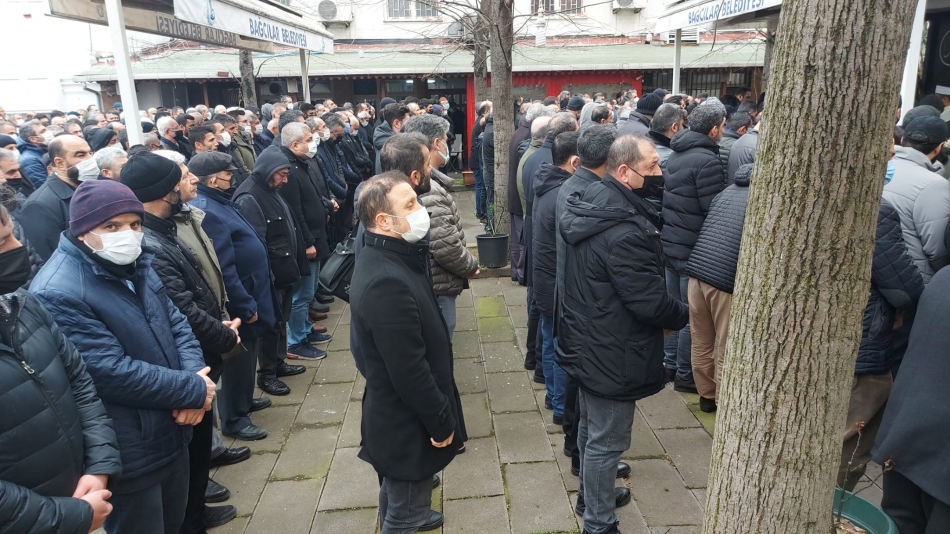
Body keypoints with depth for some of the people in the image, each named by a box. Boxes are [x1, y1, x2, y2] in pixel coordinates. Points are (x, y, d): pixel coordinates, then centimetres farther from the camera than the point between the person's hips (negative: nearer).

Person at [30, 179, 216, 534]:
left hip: (172, 433, 8)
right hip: (130, 454, -8)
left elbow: (175, 321, 7)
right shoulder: (58, 294, -24)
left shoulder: (133, 264, 4)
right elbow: (113, 374, -27)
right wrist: (194, 390, -18)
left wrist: (195, 375, -12)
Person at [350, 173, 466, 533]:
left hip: (396, 413, 10)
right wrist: (441, 422, -18)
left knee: (397, 496, 33)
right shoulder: (387, 282, -33)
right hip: (407, 423, -10)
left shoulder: (385, 257, 0)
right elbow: (410, 371, -29)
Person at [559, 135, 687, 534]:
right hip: (610, 354, -10)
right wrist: (682, 315, -5)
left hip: (584, 342, 10)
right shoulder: (626, 231, -30)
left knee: (590, 427, 26)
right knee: (607, 441, 8)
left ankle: (591, 496, 47)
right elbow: (650, 302, -27)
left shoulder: (589, 205, 1)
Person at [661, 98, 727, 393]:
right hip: (693, 249, -8)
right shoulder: (707, 161, -19)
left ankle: (670, 363, 29)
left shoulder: (676, 154, 8)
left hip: (669, 243, 9)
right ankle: (685, 374, 15)